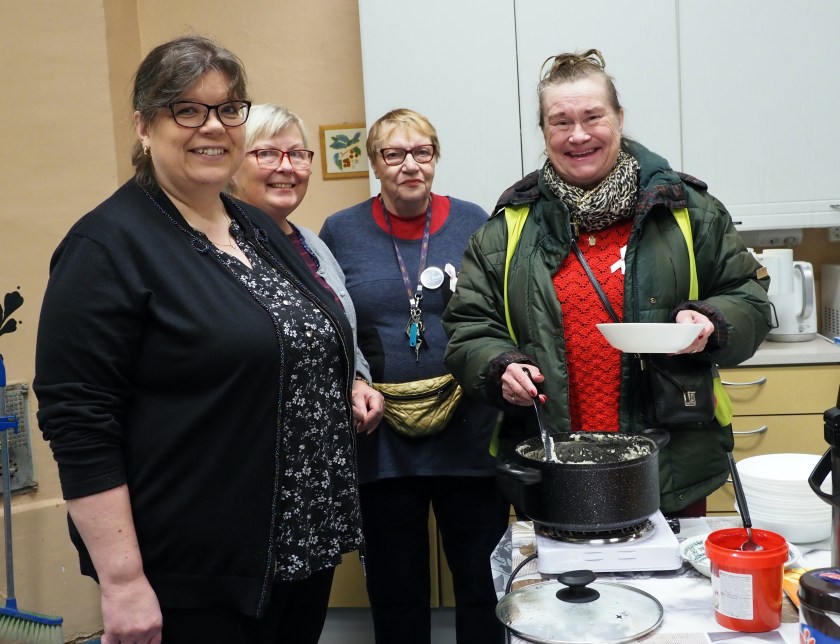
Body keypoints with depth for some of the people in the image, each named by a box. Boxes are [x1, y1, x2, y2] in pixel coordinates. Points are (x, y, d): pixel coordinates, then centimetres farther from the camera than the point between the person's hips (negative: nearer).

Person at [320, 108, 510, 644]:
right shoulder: (341, 232, 3)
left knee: (484, 581, 11)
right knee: (395, 588, 14)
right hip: (382, 443, 0)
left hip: (469, 435, 0)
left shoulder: (473, 223, 3)